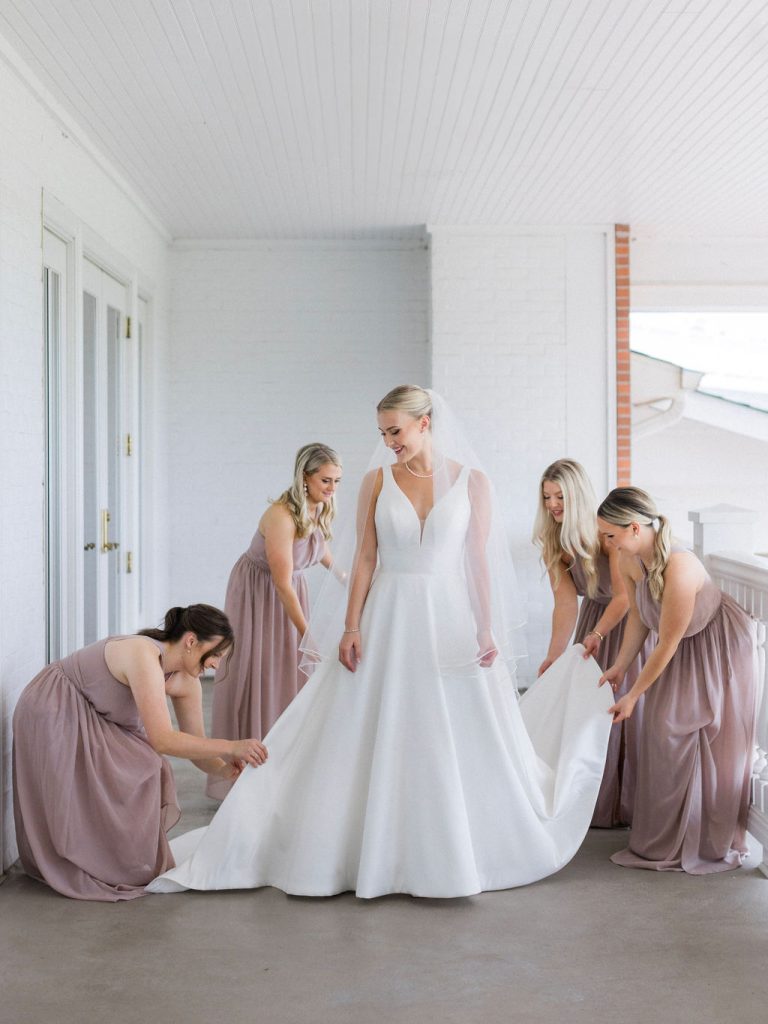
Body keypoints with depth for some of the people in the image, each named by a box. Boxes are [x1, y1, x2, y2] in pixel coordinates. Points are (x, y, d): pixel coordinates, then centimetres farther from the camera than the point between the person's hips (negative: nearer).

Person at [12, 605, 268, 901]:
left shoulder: (186, 682, -8)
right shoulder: (144, 657, -35)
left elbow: (195, 744, -5)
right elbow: (162, 740, -40)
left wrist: (224, 768, -26)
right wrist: (230, 746, -42)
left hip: (92, 719, 8)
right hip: (54, 712, -8)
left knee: (145, 777, -3)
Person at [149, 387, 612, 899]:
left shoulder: (472, 481, 0)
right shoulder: (377, 481, 2)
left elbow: (480, 560, 0)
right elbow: (365, 558, 1)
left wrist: (488, 628, -4)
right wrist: (351, 628, -5)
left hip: (450, 619, 0)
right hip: (387, 620, 1)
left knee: (458, 746, 6)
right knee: (372, 743, 4)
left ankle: (456, 853, 23)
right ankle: (371, 852, 17)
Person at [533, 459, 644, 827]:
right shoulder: (551, 542, -10)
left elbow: (624, 596, -27)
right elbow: (565, 602, -15)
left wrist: (596, 635, -36)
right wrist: (553, 655, -23)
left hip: (630, 615, -5)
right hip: (594, 614, 5)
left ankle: (631, 802, 5)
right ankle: (595, 801, 14)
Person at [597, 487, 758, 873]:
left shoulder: (678, 569, -37)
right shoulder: (629, 560, -14)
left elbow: (666, 645, -27)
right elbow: (638, 617, 3)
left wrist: (633, 695, -19)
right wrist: (619, 667, 2)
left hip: (718, 648, -7)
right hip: (683, 649, 8)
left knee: (711, 745, 1)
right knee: (663, 734, 8)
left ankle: (712, 846, 16)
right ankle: (667, 839, 21)